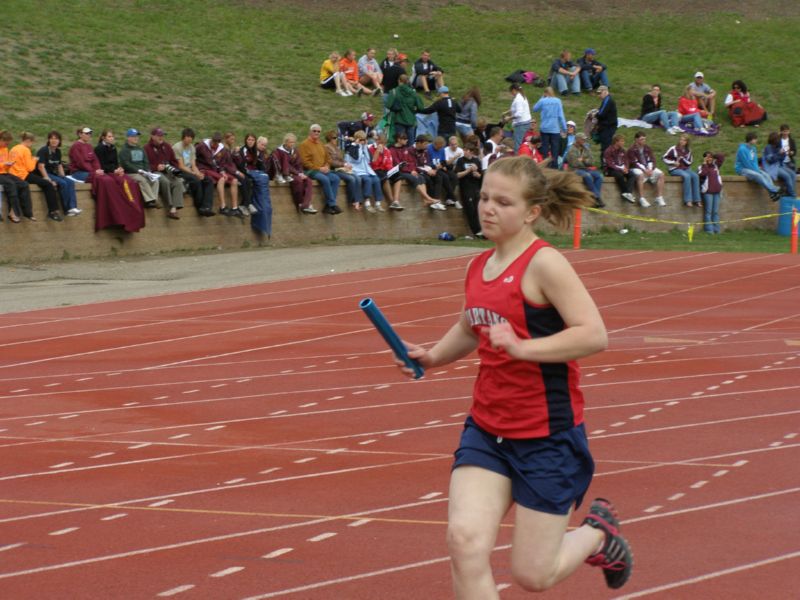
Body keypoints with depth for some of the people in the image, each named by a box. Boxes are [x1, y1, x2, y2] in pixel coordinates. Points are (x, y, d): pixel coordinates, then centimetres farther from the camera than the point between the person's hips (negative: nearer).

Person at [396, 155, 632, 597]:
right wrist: (431, 357, 11)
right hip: (486, 430, 6)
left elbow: (594, 334, -24)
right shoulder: (478, 268, 7)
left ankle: (598, 531, 35)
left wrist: (523, 349, -32)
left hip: (547, 434, -6)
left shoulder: (543, 264, -15)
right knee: (465, 540, -16)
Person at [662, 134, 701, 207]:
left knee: (695, 176, -26)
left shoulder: (688, 151, 11)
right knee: (687, 176, -35)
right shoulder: (673, 149, -2)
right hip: (675, 169, -5)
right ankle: (688, 200, -35)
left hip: (686, 169, 5)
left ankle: (696, 200, -27)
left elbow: (689, 163, 12)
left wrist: (682, 158, -6)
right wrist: (673, 162, -12)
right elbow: (664, 158, 0)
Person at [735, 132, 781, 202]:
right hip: (742, 169, -8)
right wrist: (757, 171, -14)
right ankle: (774, 190, -37)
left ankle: (772, 194, -34)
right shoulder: (742, 149, -15)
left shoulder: (753, 148, 11)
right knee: (758, 176, -32)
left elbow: (755, 161, 14)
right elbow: (746, 163, -17)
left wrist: (758, 169, -6)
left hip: (753, 168, 8)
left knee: (766, 175, -18)